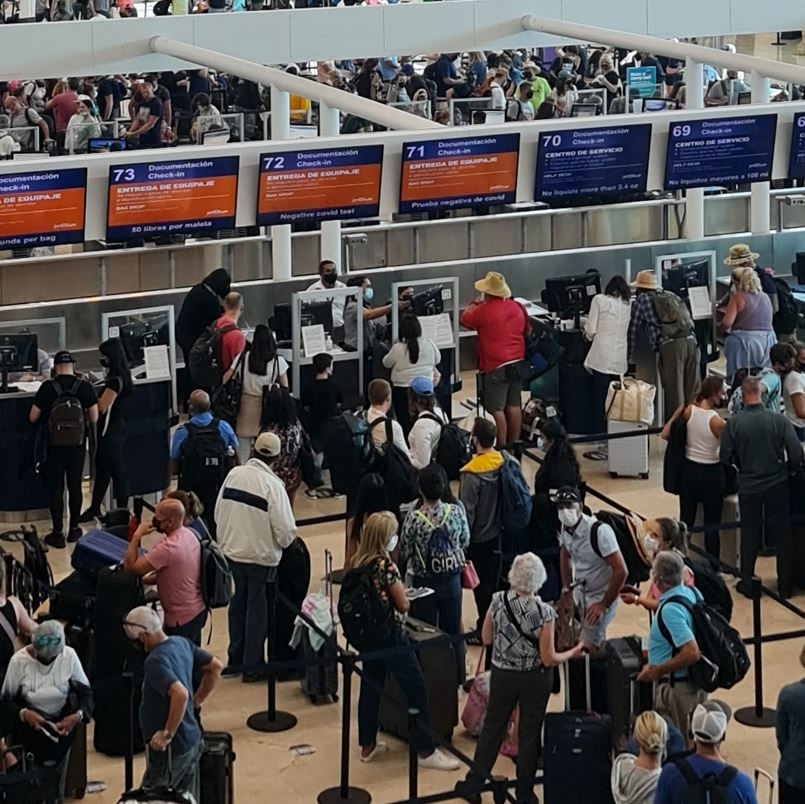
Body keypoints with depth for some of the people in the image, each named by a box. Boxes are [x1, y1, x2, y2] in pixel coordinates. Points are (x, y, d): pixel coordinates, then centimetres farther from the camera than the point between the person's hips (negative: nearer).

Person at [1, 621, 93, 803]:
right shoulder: (19, 660, -15)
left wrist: (78, 716, -25)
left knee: (55, 786, 5)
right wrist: (23, 714, -28)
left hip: (61, 728, 1)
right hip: (28, 731, -1)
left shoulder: (69, 656, -12)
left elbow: (86, 693, -6)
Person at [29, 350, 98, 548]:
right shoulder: (84, 387, -6)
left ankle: (58, 533, 6)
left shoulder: (48, 387, -10)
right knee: (75, 486, 14)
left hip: (55, 445, -1)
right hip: (78, 445, 1)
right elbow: (94, 418, -4)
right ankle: (74, 529, 22)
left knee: (55, 488, 5)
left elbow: (33, 417, -5)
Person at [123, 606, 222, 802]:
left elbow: (180, 694, -37)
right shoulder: (181, 643, 4)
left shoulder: (155, 661, -23)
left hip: (170, 749, -9)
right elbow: (215, 666, 17)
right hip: (192, 742, 9)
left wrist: (167, 734, -27)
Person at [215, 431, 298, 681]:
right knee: (257, 610, 10)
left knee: (238, 605, 20)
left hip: (232, 551, 5)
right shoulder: (273, 485, -20)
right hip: (261, 556, -5)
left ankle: (235, 659, 31)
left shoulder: (234, 475, -6)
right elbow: (285, 530, -20)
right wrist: (286, 540, 3)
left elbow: (219, 512, 1)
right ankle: (252, 667, 20)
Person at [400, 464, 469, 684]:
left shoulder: (414, 518, -22)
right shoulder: (456, 511, -15)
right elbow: (465, 541, 1)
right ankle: (457, 677, 32)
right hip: (452, 579, 3)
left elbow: (403, 552, -11)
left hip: (424, 582, -3)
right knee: (453, 631, 19)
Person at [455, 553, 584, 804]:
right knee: (530, 732, 13)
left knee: (493, 727, 18)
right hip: (535, 679, -2)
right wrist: (573, 653, 0)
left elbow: (487, 639, -1)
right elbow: (549, 659, -17)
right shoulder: (543, 612, -23)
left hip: (503, 675, 2)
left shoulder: (498, 601, -15)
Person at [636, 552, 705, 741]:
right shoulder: (692, 592, -1)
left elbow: (691, 653, -33)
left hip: (677, 687, -9)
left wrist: (656, 671, -22)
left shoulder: (669, 610, -28)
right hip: (696, 681, 9)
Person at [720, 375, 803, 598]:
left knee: (749, 534, 13)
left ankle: (747, 583, 19)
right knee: (782, 534, 12)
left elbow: (725, 458, -9)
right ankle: (785, 585, 19)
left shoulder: (733, 423, -14)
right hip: (777, 485, 0)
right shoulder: (779, 420, -15)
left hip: (748, 486, 0)